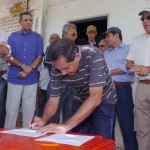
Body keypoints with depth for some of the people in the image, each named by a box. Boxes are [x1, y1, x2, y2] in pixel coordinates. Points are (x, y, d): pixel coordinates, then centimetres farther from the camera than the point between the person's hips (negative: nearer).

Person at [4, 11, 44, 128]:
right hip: (14, 78, 0)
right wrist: (23, 66, -15)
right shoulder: (13, 36, 7)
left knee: (29, 108, 4)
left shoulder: (38, 37, 6)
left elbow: (39, 57, 0)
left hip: (31, 78, 0)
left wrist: (28, 71, -13)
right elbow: (8, 57, 1)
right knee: (11, 108, 3)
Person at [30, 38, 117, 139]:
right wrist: (43, 120, -31)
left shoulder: (93, 56, -33)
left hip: (104, 101, -3)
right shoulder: (57, 70, -20)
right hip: (80, 101, 3)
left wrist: (66, 126, -44)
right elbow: (53, 99, -10)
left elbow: (96, 97, -39)